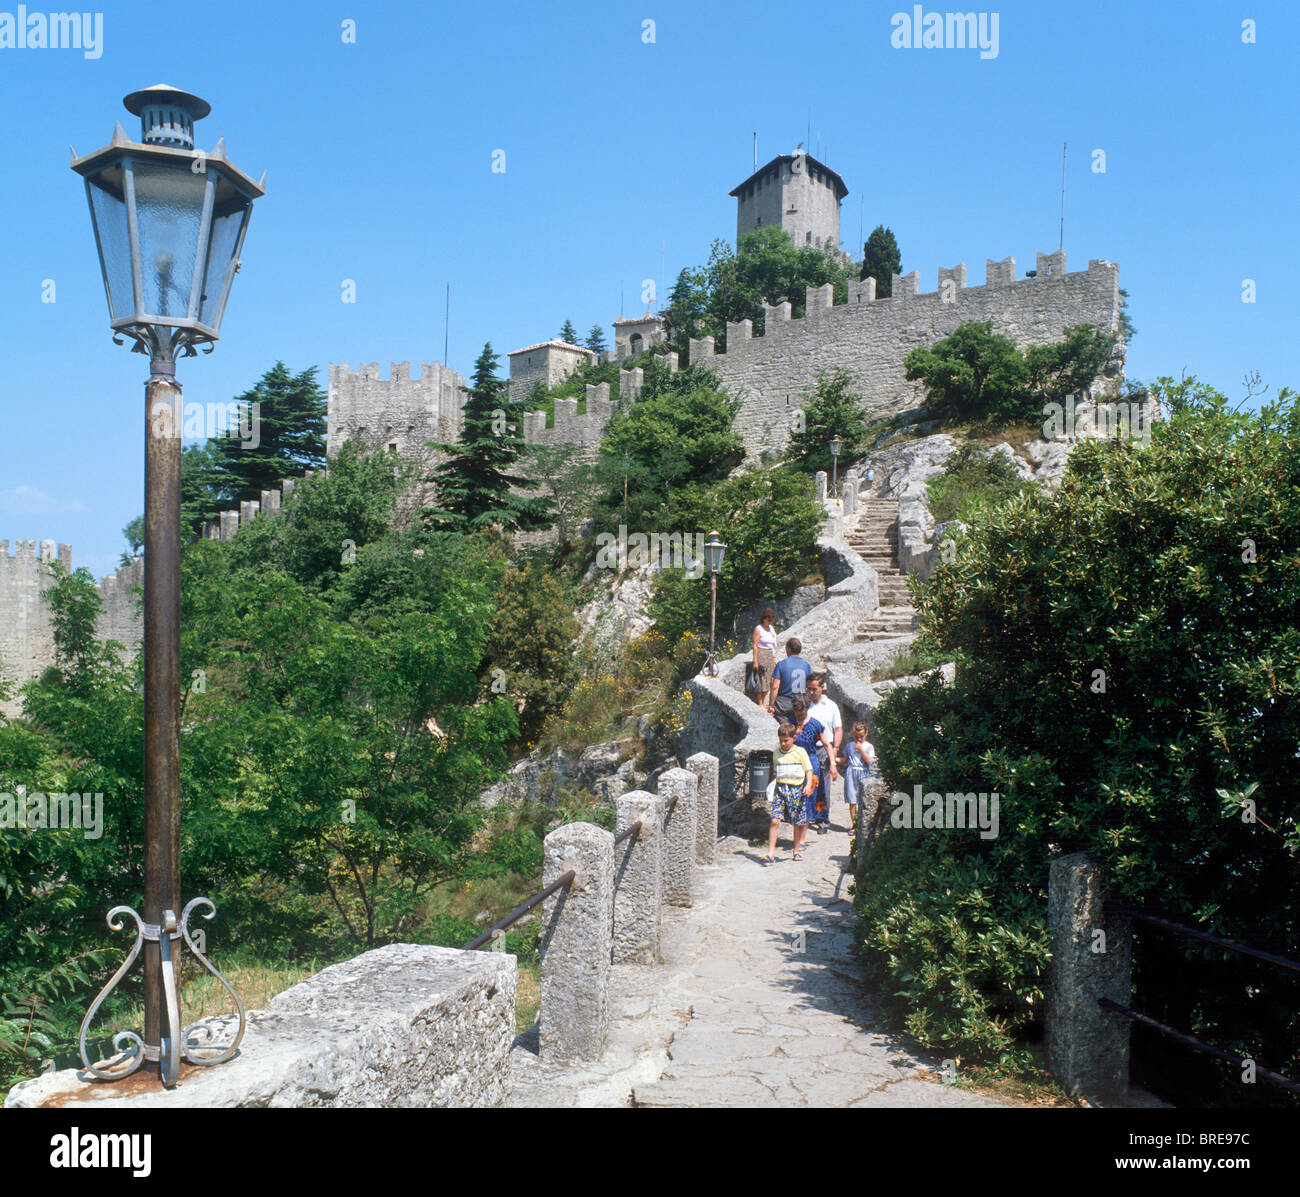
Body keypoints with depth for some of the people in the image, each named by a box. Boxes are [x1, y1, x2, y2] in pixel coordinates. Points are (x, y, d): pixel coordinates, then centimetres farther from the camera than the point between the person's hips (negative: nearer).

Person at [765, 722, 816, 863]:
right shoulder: (777, 754, 11)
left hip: (796, 789, -2)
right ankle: (771, 853, -10)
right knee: (775, 820, -10)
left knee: (797, 823, 7)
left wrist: (808, 785, -12)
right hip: (780, 789, 2)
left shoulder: (800, 752, 1)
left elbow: (809, 771, 1)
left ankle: (797, 850, 26)